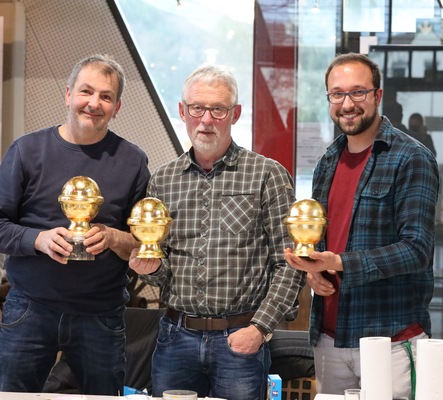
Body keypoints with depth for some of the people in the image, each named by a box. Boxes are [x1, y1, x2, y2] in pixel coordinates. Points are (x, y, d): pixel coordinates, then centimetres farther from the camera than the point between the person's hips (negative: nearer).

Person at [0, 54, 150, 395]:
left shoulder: (132, 161, 5)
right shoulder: (28, 149, 2)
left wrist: (113, 238, -14)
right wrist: (39, 239, -16)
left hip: (101, 316, 1)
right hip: (29, 310, 0)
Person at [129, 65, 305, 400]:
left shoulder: (268, 175, -2)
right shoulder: (163, 180, 9)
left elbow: (289, 264, -5)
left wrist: (260, 328, -11)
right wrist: (152, 267, -7)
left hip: (241, 340, -3)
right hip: (176, 336, 3)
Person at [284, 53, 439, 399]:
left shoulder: (411, 159, -9)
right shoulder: (328, 162, 12)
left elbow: (416, 250, -16)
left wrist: (338, 263, -24)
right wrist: (312, 269, -1)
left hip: (391, 341, -6)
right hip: (329, 338, 6)